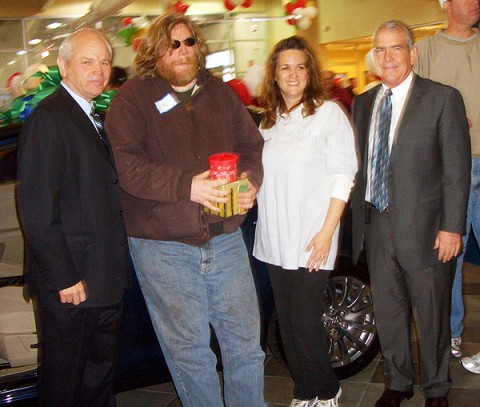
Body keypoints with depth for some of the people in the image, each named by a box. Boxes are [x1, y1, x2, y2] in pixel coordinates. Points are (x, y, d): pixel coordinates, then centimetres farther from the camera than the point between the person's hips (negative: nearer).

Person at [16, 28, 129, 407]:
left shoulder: (95, 118, 13)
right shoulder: (47, 119, -15)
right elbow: (36, 211, -20)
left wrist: (116, 268, 10)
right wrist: (64, 277, -20)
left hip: (105, 279, 9)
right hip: (70, 282, -8)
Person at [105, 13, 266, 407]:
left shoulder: (220, 92, 12)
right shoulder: (132, 99, -3)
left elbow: (251, 144, 14)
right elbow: (127, 166, -15)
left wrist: (251, 181, -8)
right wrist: (187, 186, -25)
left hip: (225, 239, 4)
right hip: (163, 248, -3)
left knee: (246, 339, 11)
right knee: (187, 347, 8)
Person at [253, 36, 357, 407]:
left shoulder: (328, 113, -2)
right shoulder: (268, 122, 14)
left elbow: (343, 176, -6)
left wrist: (327, 231, -12)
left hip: (311, 241, -5)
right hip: (275, 241, 5)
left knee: (305, 321, -4)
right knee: (287, 322, 10)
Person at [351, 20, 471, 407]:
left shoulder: (444, 99, -5)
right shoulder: (363, 103, 10)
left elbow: (457, 170, -8)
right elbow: (360, 166, 12)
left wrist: (452, 227, -13)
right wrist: (359, 218, 7)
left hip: (424, 229, -4)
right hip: (376, 227, 5)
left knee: (432, 314, 10)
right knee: (387, 312, 16)